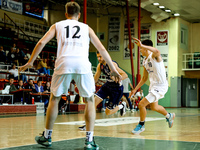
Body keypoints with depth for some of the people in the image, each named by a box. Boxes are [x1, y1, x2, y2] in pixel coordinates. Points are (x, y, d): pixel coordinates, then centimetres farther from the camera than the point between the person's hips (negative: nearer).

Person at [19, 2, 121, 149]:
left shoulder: (57, 25, 23)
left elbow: (41, 43, 10)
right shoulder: (86, 27, 24)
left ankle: (47, 137, 24)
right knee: (90, 100, 13)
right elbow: (102, 49, 19)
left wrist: (30, 62, 17)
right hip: (82, 64, 0)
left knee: (54, 99, 18)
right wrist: (113, 69, 24)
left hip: (64, 63, 0)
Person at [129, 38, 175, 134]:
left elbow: (157, 51, -46)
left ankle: (141, 125, 9)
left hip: (161, 86, -10)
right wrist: (135, 89, 14)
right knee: (154, 107, 27)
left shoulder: (154, 56, -18)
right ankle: (169, 116, 53)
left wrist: (141, 45, -48)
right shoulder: (145, 61, 8)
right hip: (153, 85, 10)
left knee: (141, 104, -13)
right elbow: (144, 78, 16)